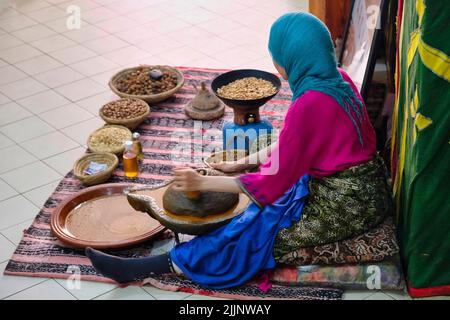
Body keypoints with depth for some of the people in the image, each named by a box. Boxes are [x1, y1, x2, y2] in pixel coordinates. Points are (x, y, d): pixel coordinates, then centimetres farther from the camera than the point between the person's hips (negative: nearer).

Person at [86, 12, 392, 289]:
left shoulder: (309, 104, -26)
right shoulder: (338, 77, 2)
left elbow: (273, 180, -19)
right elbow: (291, 147, 12)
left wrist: (202, 182, -12)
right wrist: (242, 163, 10)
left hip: (343, 206, -9)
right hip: (363, 189, 9)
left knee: (254, 234, -5)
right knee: (260, 214, 10)